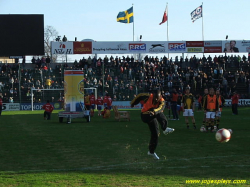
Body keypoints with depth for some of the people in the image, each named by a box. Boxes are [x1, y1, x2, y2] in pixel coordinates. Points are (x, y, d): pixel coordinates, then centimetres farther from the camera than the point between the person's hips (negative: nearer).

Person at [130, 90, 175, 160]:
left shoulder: (162, 102, -17)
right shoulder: (148, 96, -18)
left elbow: (160, 108, -39)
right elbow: (139, 96, 0)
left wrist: (154, 112, -60)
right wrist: (133, 103, 14)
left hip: (152, 117, 3)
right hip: (145, 116, -3)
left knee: (155, 134, 2)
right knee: (159, 114, -31)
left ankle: (151, 151, 19)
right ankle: (165, 128, -44)